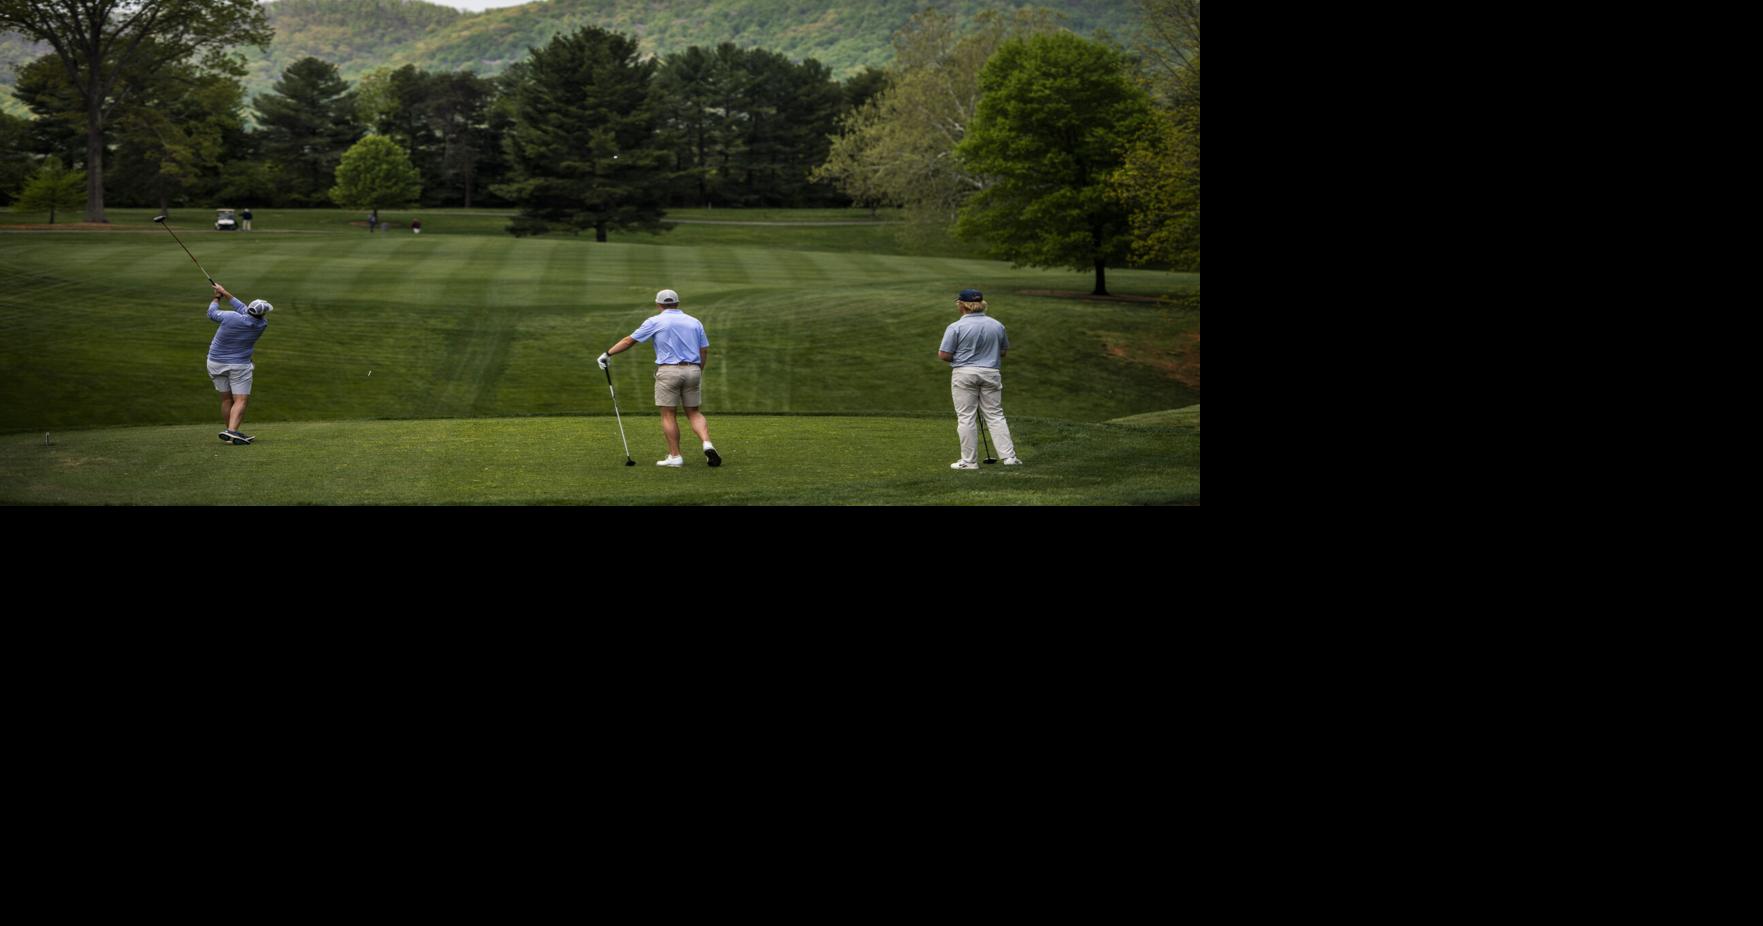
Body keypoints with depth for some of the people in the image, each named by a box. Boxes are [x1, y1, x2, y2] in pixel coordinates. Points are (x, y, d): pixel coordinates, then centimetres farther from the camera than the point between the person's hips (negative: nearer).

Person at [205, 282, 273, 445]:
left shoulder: (230, 317, -16)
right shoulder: (262, 325, -10)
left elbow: (212, 314, 4)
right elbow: (243, 310, 5)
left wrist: (217, 298, 21)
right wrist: (226, 294, 11)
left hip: (216, 363, 2)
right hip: (239, 366, -2)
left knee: (226, 399, 12)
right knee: (240, 400, -3)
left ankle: (231, 432, 18)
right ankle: (232, 430, -22)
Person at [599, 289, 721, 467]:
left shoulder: (655, 322, 2)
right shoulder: (695, 322, 11)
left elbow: (629, 341, 7)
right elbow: (704, 352, 10)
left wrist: (608, 354, 17)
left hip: (668, 371, -4)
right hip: (692, 370, 4)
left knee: (668, 415, 4)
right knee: (694, 413, 11)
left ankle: (675, 456, 3)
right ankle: (707, 444, -10)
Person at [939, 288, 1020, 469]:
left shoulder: (956, 327, -10)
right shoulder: (997, 325, 4)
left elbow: (943, 355, -8)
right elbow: (1004, 351, 16)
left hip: (965, 374, -4)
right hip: (991, 374, 4)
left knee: (966, 418, 1)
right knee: (996, 416, 8)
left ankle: (969, 461, 3)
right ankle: (1009, 456, 3)